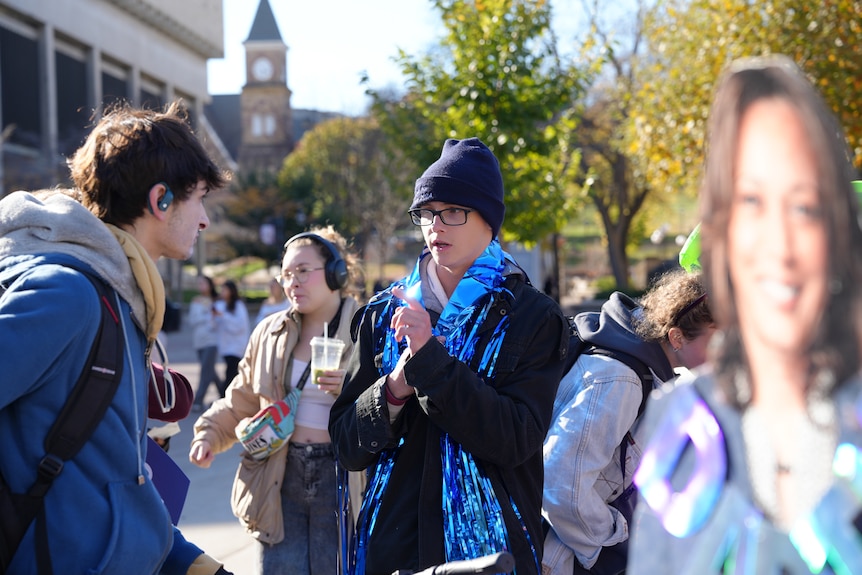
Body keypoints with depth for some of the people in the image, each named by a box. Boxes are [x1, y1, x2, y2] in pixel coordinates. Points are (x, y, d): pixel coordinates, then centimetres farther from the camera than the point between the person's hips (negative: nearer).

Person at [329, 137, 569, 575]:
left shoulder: (531, 317, -4)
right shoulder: (383, 313, 4)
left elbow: (516, 440, -16)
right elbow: (347, 445, 2)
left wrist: (430, 358, -22)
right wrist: (394, 389, -16)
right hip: (390, 540, 3)